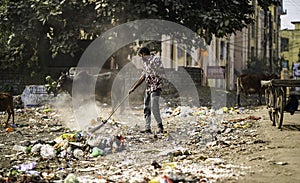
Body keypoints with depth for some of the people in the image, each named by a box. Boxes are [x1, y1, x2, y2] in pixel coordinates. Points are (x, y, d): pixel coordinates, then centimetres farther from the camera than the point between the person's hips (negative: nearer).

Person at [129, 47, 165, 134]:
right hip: (148, 87, 8)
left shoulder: (156, 58, -2)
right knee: (146, 107, 5)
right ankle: (147, 128, 8)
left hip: (156, 86, -8)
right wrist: (133, 88, 23)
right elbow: (142, 78, 24)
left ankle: (160, 126, -7)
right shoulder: (145, 63, 19)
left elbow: (161, 71, -13)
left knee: (154, 106, -16)